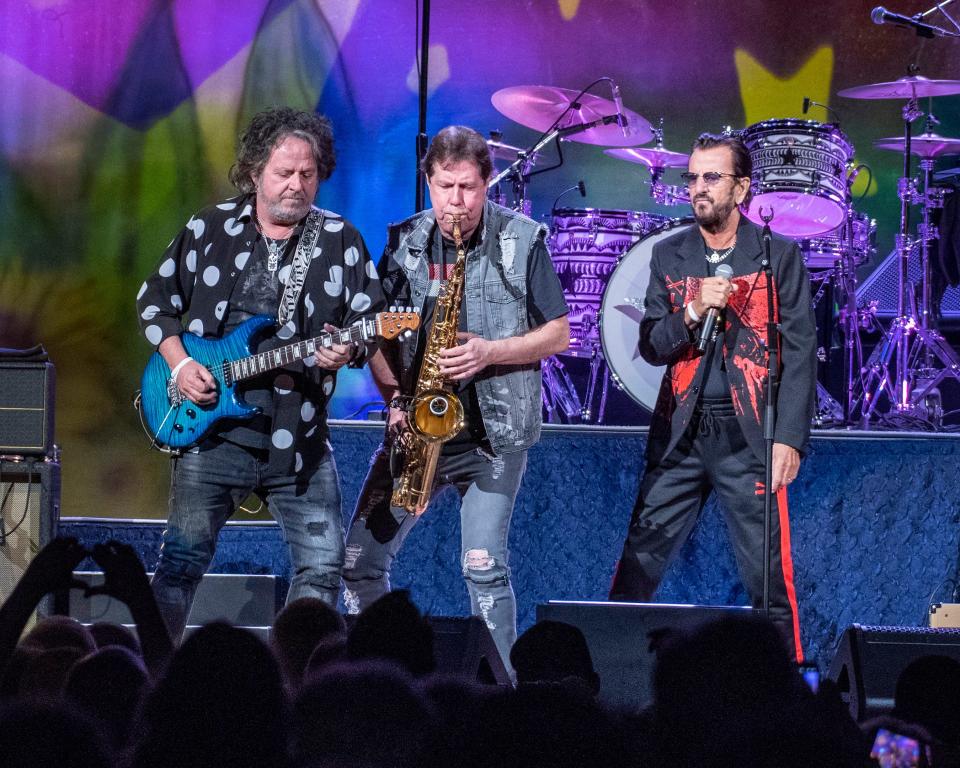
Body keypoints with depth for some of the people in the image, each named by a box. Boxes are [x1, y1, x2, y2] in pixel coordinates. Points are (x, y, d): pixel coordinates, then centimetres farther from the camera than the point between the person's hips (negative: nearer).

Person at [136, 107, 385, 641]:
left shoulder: (341, 241, 4)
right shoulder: (210, 229, 5)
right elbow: (155, 301, 11)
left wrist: (347, 351, -18)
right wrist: (179, 364, -3)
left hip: (300, 435, 1)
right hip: (212, 423, -1)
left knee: (323, 566, -1)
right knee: (184, 557, -2)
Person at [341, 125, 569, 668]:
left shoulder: (522, 241, -5)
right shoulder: (404, 242, 5)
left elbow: (558, 335, -2)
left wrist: (489, 352, -17)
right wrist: (395, 396, -6)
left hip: (494, 426, -4)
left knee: (484, 565, -11)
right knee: (361, 558, 2)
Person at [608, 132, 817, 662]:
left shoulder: (779, 256, 2)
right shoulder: (669, 256, 11)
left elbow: (799, 354, -2)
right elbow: (650, 346, 7)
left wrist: (790, 438, -11)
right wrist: (694, 311, -12)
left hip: (749, 437, -3)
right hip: (679, 434, 3)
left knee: (768, 575, -4)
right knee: (638, 563, 0)